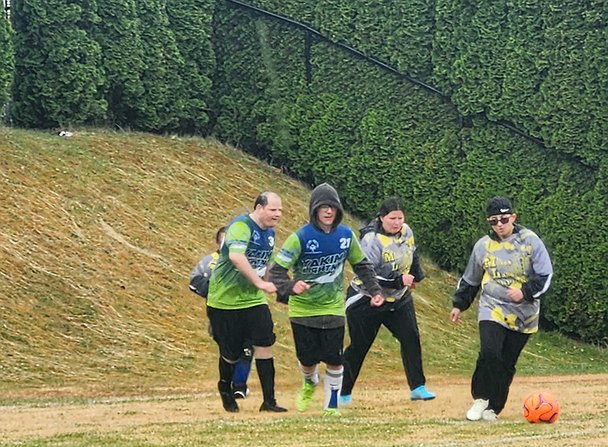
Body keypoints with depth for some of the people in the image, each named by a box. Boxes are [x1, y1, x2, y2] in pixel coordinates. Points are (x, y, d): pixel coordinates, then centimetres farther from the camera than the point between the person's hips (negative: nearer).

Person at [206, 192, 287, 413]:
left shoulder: (270, 233, 8)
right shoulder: (241, 226, -20)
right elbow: (236, 256, -37)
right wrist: (259, 283, -40)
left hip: (253, 299, 6)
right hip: (225, 300, -6)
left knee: (264, 345, -7)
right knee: (231, 352, 4)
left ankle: (269, 401, -4)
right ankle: (225, 387, 35)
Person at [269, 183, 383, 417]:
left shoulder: (346, 235, -4)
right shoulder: (301, 237, -17)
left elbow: (362, 265, 12)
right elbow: (276, 270, -18)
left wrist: (375, 291, 4)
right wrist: (291, 286, -37)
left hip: (333, 308, 2)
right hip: (303, 308, -2)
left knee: (334, 360, -3)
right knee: (308, 358, 7)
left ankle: (332, 404, 15)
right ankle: (309, 384, 41)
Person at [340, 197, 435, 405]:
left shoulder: (406, 232, -2)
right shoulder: (372, 240, -24)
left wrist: (416, 276, 29)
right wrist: (398, 280, -33)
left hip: (398, 299, 6)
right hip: (367, 300, -6)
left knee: (411, 339, -6)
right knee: (358, 347, 1)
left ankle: (417, 387, -1)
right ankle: (343, 392, 13)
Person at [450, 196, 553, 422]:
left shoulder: (530, 241, -4)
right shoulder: (483, 246, 4)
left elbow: (545, 275, -5)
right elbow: (470, 279, 18)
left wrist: (525, 292, -19)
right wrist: (459, 304, 18)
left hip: (523, 314, 0)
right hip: (492, 308, 0)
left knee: (507, 363, 2)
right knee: (489, 353, -21)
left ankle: (493, 408, 15)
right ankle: (480, 398, -2)